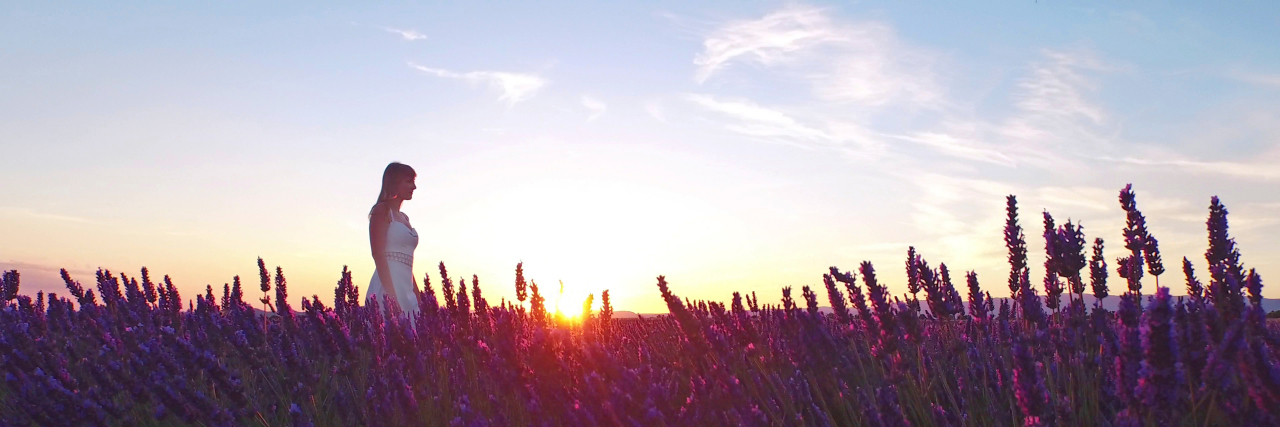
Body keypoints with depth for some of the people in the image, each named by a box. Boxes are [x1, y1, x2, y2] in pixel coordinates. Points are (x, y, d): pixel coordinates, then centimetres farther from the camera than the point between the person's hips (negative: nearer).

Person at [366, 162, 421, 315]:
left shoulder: (404, 218, 22)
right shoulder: (382, 211, 0)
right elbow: (378, 254, -12)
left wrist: (418, 298, 16)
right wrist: (391, 295, -21)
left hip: (406, 290, 7)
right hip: (388, 287, -7)